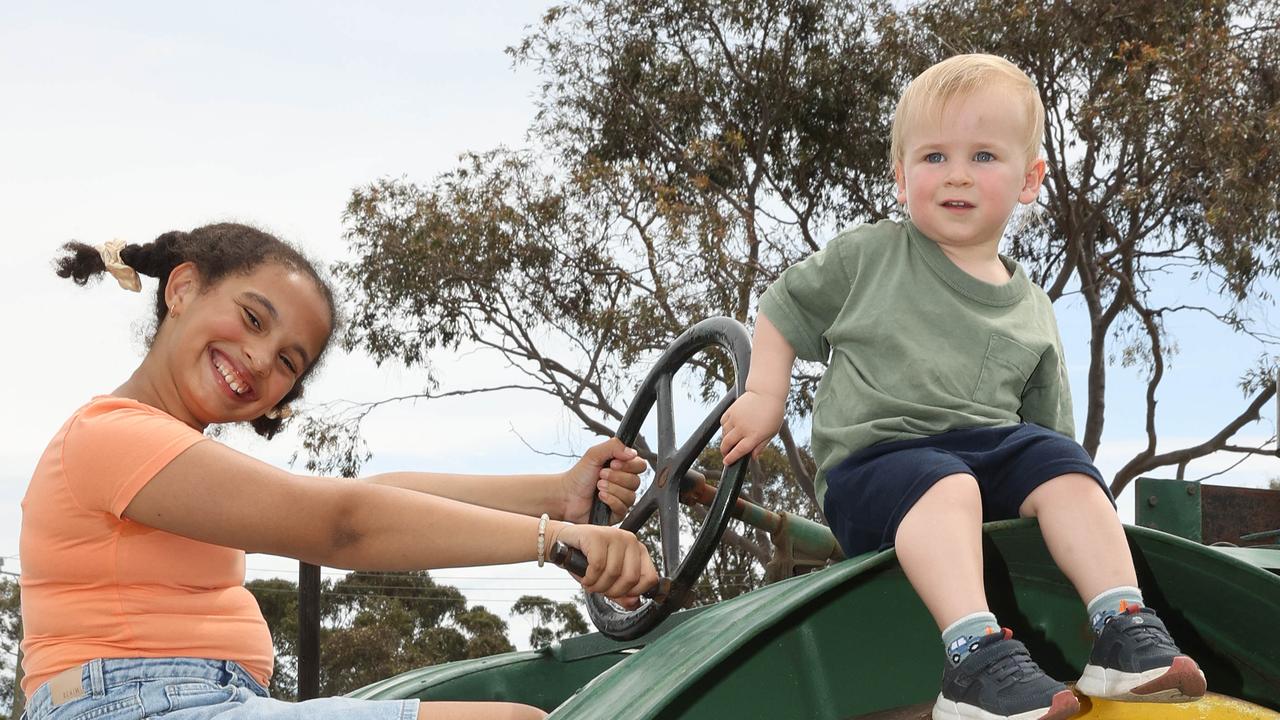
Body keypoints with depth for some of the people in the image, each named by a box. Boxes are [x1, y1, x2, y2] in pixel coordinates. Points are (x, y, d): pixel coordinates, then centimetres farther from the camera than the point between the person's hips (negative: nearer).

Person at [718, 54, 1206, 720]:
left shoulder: (1033, 313, 17)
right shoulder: (868, 258, 8)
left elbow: (1043, 424, 21)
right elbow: (783, 308, 18)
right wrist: (764, 397, 7)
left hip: (993, 446, 4)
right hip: (876, 455, -4)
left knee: (1063, 465, -25)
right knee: (946, 486, -36)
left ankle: (1126, 637, -29)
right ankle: (976, 659, -53)